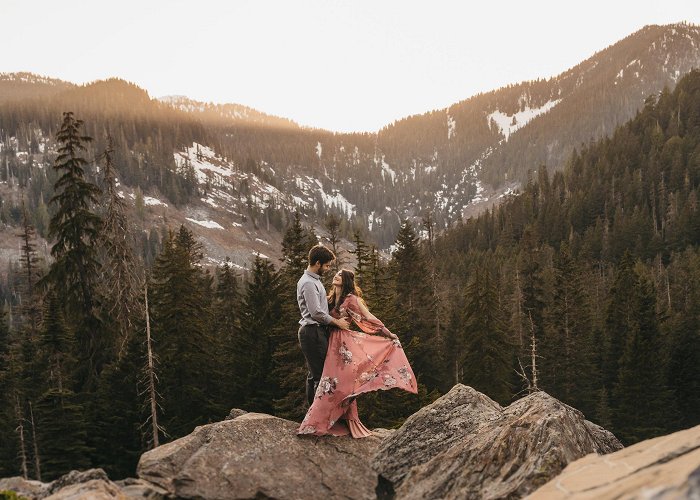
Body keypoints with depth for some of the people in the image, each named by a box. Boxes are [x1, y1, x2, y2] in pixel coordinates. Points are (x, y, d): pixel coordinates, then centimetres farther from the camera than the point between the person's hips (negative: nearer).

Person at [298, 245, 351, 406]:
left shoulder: (314, 280, 17)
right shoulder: (308, 283, -16)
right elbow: (316, 313, -20)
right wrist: (337, 322, -10)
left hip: (317, 331, 11)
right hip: (313, 331, -11)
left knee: (314, 374, 13)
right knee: (320, 374, -11)